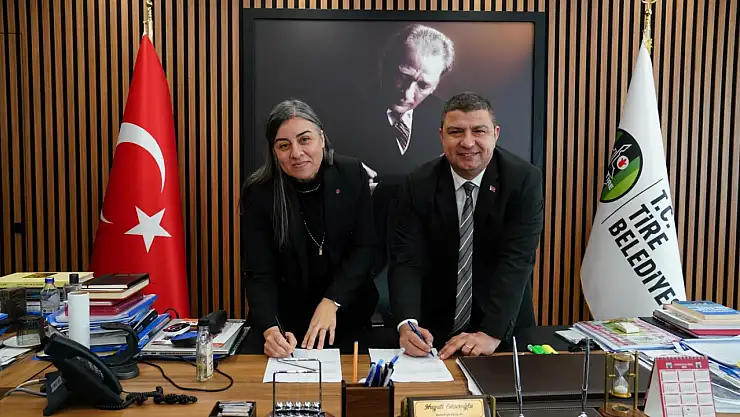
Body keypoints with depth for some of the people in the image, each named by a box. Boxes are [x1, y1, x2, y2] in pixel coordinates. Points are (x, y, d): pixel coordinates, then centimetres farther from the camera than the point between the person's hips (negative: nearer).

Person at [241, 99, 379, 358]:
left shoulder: (352, 175, -8)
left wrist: (331, 303, -21)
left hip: (347, 314, 0)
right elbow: (259, 275, -13)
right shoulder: (258, 193, -11)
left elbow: (364, 248, -8)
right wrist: (271, 328, -31)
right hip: (287, 318, 0)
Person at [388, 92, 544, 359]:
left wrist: (492, 333, -28)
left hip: (504, 326, 0)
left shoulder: (524, 179, -11)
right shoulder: (419, 184, -8)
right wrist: (407, 324, -29)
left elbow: (516, 260, -18)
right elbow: (407, 260, -13)